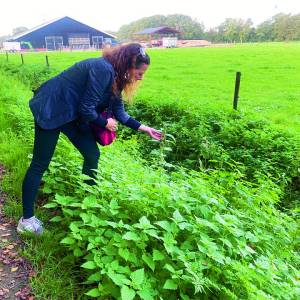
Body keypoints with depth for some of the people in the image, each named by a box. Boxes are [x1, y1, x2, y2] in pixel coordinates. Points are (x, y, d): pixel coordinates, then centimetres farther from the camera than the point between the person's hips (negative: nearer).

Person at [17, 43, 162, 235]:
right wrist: (105, 123, -9)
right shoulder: (103, 69, -27)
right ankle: (27, 219, 13)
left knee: (92, 155, 5)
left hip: (73, 113, 9)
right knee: (40, 165, -1)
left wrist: (144, 128, 6)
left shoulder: (116, 77, 3)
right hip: (51, 110, -9)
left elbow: (119, 111, 8)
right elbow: (86, 109, -26)